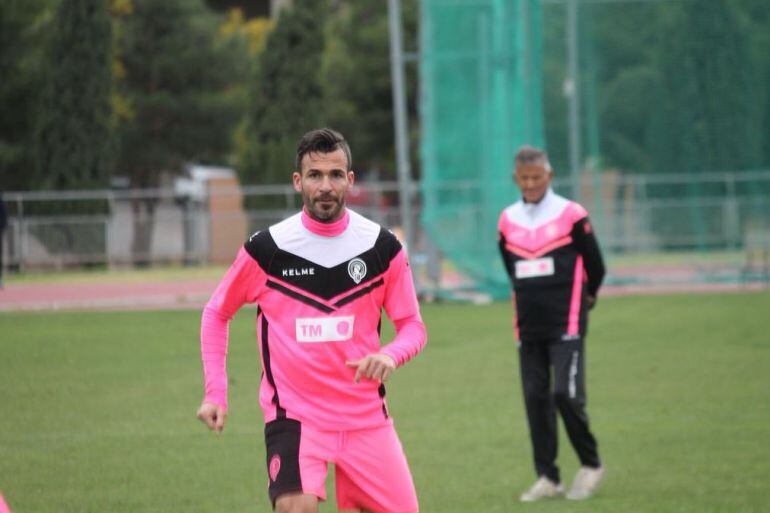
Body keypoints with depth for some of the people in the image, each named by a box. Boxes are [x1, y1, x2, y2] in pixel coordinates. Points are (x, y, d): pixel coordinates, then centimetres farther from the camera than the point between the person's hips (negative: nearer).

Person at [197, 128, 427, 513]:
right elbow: (217, 313, 8)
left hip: (367, 419, 3)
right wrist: (215, 392, -1)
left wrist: (390, 355, -19)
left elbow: (412, 326, 4)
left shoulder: (382, 247, -2)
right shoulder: (266, 249, -7)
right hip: (293, 417, -3)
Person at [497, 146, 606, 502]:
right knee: (535, 399, 3)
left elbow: (595, 265, 3)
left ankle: (591, 465, 4)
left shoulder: (570, 215, -5)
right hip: (529, 326, 5)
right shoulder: (508, 221, 7)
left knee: (566, 394, -14)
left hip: (566, 324, -5)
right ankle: (547, 478, 10)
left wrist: (583, 298, 16)